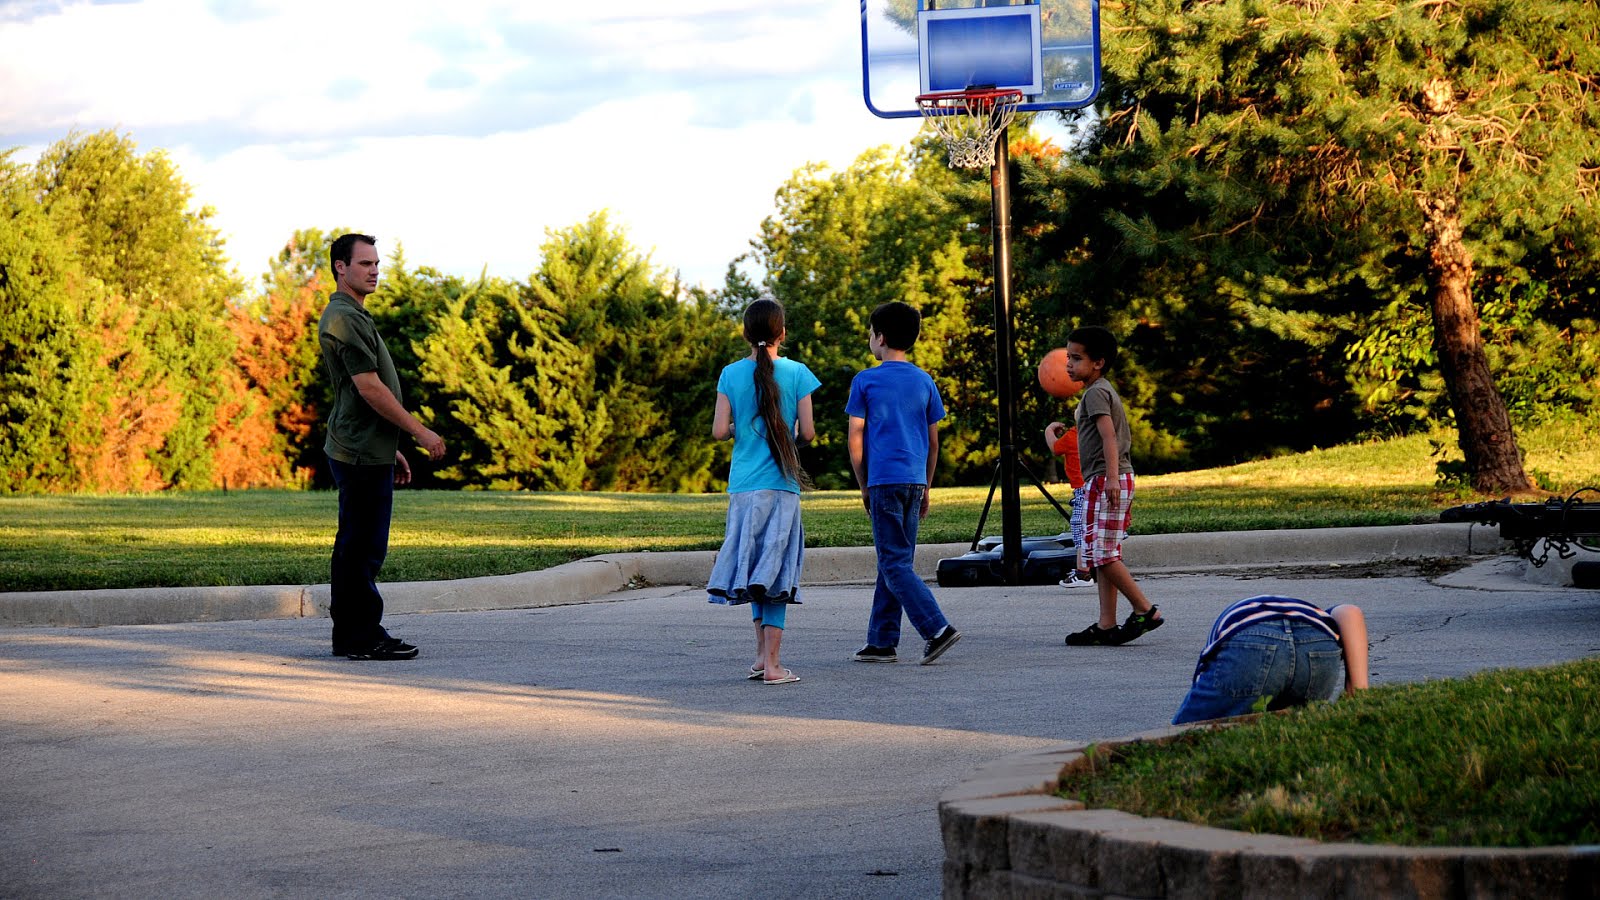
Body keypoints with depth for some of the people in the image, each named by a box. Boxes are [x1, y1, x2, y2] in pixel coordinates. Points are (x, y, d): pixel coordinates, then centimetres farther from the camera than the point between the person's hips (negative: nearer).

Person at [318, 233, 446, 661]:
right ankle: (363, 637, -5)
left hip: (365, 450, 11)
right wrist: (420, 431, -15)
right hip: (361, 454, -11)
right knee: (363, 547, -8)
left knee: (356, 546, 12)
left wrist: (391, 449, 25)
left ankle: (350, 635, 16)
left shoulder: (354, 316, 19)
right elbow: (369, 388, -20)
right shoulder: (343, 319, -15)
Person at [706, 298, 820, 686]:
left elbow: (720, 431, -3)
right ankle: (771, 663, -4)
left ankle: (762, 653, 11)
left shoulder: (731, 375, 1)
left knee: (755, 571, 14)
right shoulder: (796, 373, -4)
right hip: (782, 485, -2)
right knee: (774, 575, 0)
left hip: (743, 486, 2)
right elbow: (808, 432, -5)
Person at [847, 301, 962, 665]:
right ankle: (881, 642, 13)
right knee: (895, 561, 11)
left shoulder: (866, 381, -3)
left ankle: (937, 629, -18)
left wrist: (864, 486, 6)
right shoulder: (924, 382, 10)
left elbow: (855, 439, -3)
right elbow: (933, 441, 14)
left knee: (895, 564, -5)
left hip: (884, 481, -6)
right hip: (914, 480, 6)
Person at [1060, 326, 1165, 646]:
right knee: (1100, 555, 8)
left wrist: (1112, 478, -31)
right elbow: (1121, 438, 25)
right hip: (1102, 482, 11)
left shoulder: (1095, 393, -10)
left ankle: (1145, 610, -9)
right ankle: (1106, 626, 7)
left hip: (1104, 480, -11)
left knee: (1103, 554, -12)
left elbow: (1109, 435, -22)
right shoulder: (1106, 391, 21)